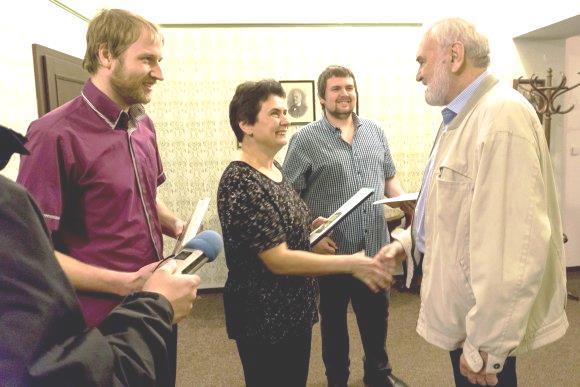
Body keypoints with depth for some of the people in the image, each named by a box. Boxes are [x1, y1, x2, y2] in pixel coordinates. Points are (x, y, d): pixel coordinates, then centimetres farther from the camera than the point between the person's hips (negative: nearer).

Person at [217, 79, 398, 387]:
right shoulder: (240, 184, -23)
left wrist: (310, 227, 2)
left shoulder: (274, 168, 4)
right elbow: (278, 259, -26)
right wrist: (351, 264, -27)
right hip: (265, 321, -8)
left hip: (297, 310, 8)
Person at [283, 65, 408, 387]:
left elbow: (389, 179, 15)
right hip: (332, 251, -4)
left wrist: (406, 204, -2)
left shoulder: (375, 132, 9)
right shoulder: (305, 139, -7)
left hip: (375, 247, 4)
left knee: (377, 315, 21)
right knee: (334, 321, 16)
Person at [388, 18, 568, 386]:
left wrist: (485, 344, -25)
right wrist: (406, 242, 14)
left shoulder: (502, 117, -23)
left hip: (483, 324, -9)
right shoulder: (460, 118, 11)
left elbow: (514, 246, -29)